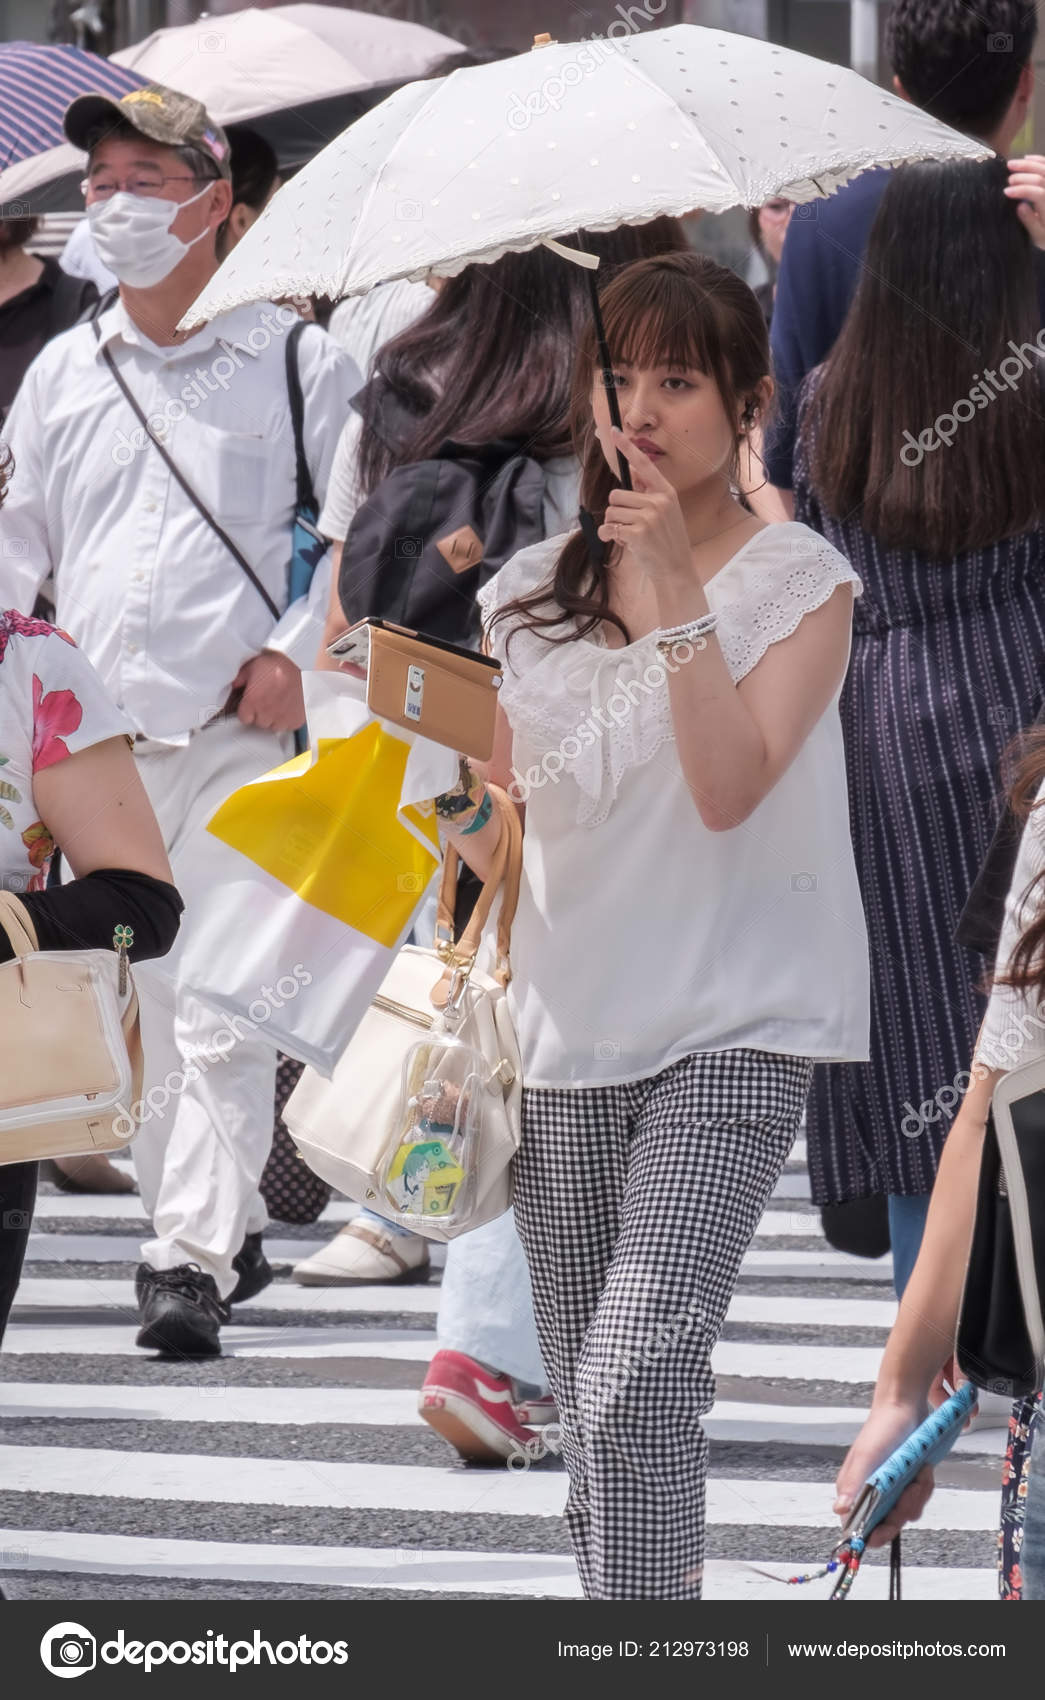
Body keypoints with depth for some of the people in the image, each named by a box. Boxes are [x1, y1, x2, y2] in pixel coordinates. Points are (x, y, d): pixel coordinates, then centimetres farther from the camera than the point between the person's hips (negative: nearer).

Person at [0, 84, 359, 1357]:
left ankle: (194, 1261, -12)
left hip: (234, 732, -4)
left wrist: (294, 649, -7)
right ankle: (224, 1225, 18)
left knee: (220, 1004, -11)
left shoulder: (292, 360, 2)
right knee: (126, 1001, 5)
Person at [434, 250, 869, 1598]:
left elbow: (730, 787, -17)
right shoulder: (534, 596, 11)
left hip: (733, 1029, -5)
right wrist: (462, 802, -2)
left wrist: (678, 590, -19)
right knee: (587, 1408, 9)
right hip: (568, 1032, 5)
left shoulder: (797, 580, -2)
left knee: (637, 1382, -21)